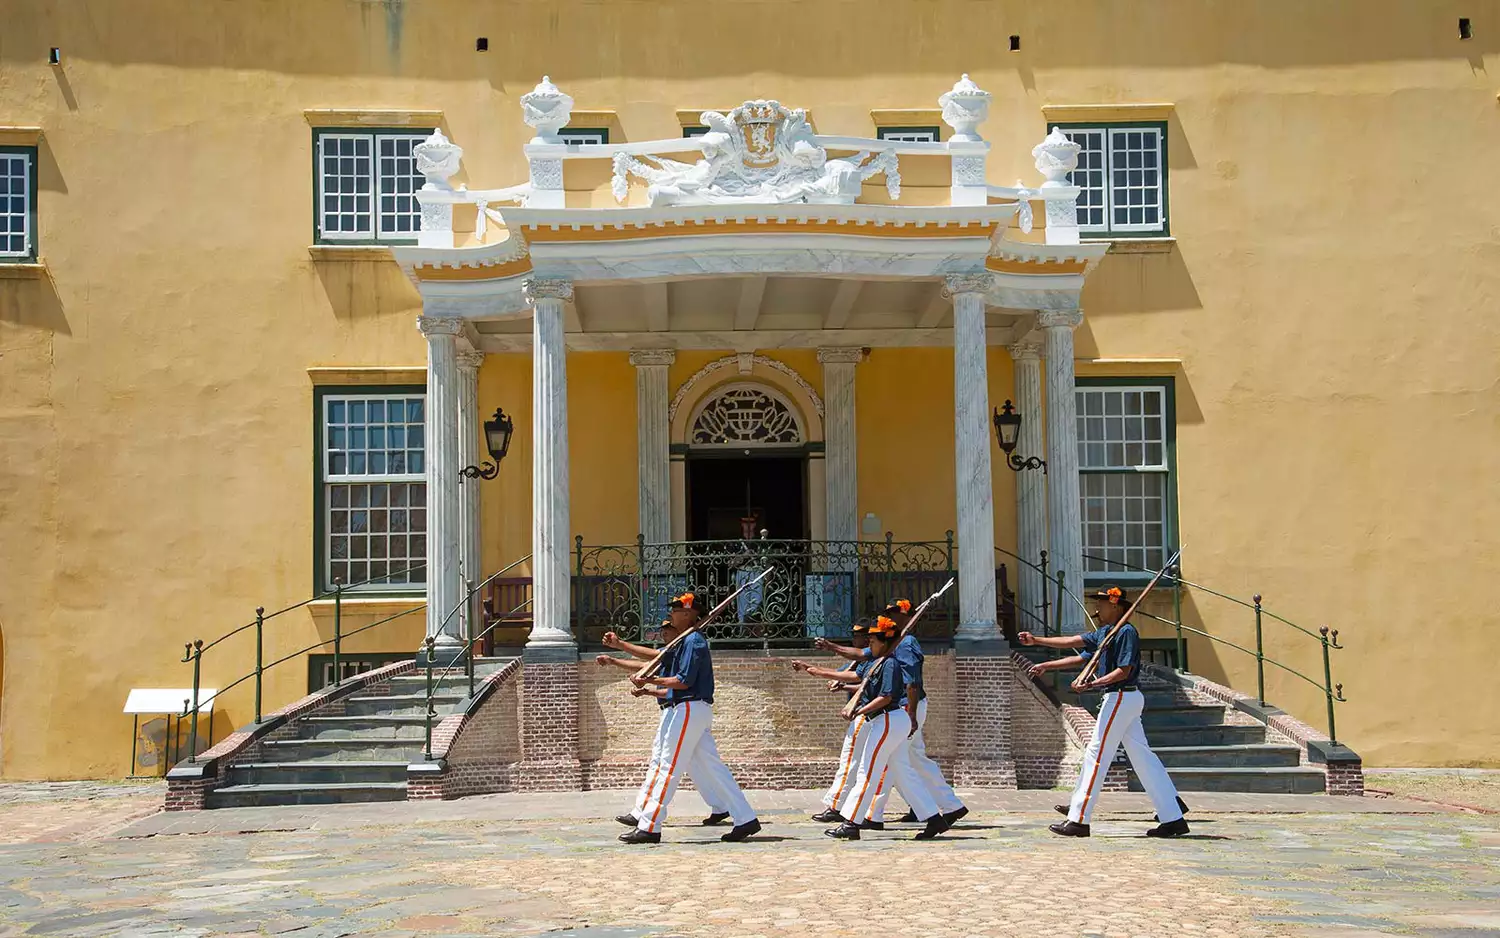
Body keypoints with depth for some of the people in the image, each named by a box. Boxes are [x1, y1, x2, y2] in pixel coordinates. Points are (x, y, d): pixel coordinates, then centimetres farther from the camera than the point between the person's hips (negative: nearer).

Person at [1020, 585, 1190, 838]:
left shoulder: (1126, 632, -13)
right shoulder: (1103, 633, 16)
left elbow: (1123, 671, -19)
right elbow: (1073, 642, 17)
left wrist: (1092, 684, -24)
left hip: (1121, 697, -10)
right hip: (1123, 699, 10)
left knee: (1096, 754, -7)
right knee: (1142, 756, 8)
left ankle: (1079, 820, -6)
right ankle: (1173, 818, 8)